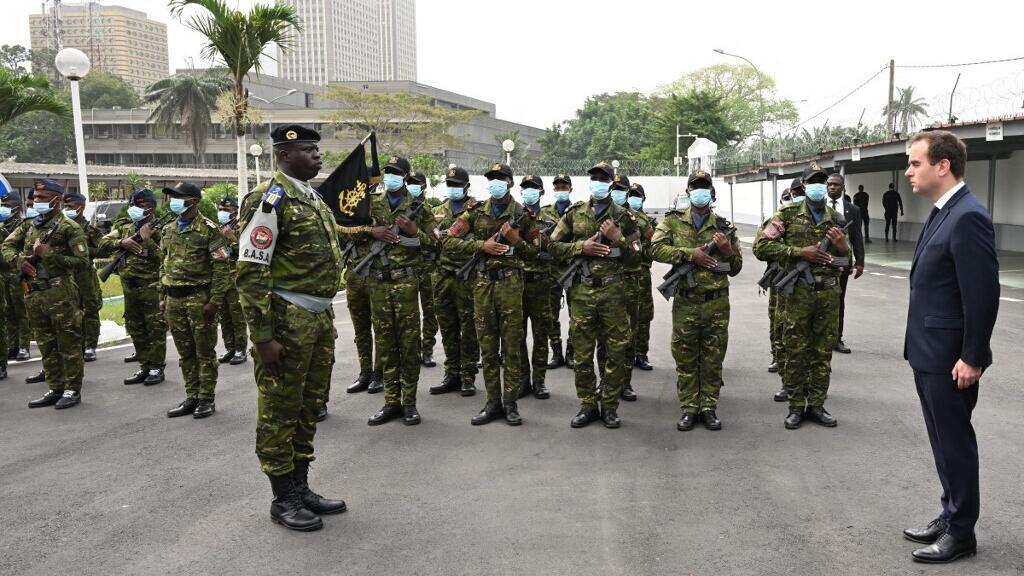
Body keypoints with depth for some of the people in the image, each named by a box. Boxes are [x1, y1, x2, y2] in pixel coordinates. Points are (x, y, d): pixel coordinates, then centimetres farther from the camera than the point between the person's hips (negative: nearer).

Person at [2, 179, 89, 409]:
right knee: (46, 345, 13)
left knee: (68, 344, 0)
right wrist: (19, 260, -6)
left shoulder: (69, 228, -6)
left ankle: (73, 390, 7)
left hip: (60, 293, -7)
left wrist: (49, 254, -16)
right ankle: (55, 389, 21)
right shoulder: (29, 226, 16)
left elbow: (82, 261, -12)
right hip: (33, 295, 7)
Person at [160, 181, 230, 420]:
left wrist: (215, 301, -16)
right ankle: (192, 397, 21)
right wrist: (164, 297, 15)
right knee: (185, 352, 12)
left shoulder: (209, 229, -8)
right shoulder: (168, 230, 14)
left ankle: (207, 399, 10)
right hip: (174, 299, 7)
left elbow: (222, 267, -11)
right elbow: (163, 265, 20)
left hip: (199, 297, -6)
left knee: (205, 351, 2)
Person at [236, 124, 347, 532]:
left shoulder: (314, 199, 15)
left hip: (320, 317, 9)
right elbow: (250, 272, -17)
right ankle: (282, 499, 16)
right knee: (279, 410, 4)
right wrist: (263, 335, -21)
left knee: (309, 406, 16)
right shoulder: (270, 199, -12)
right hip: (286, 318, -9)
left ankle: (301, 488, 28)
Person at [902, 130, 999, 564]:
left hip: (951, 358, -9)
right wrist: (920, 348, 17)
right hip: (929, 353, 9)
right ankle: (951, 515, 33)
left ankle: (961, 533, 18)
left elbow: (984, 292, -22)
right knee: (944, 441, 19)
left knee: (955, 442, 4)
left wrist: (972, 358, -19)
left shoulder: (968, 217, -19)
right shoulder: (942, 213, 11)